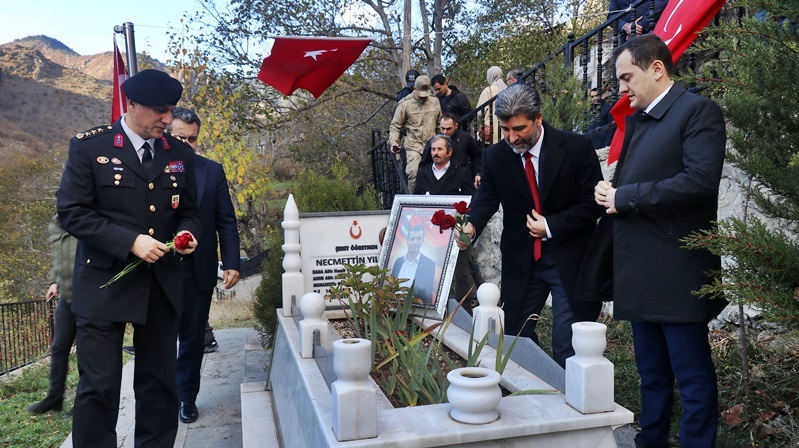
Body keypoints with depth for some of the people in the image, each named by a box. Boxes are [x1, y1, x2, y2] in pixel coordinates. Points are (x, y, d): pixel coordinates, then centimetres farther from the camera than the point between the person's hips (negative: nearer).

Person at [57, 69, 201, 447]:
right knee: (98, 386, 2)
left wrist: (187, 233, -6)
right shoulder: (89, 146, -3)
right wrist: (130, 242, -18)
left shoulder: (180, 153, 8)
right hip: (104, 283, -3)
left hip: (162, 285, 4)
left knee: (159, 384, 11)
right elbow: (71, 212, -8)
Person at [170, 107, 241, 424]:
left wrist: (231, 263, -4)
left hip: (198, 270, 2)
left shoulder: (213, 171, 3)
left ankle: (187, 396, 30)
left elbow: (226, 221, 4)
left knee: (193, 337, 13)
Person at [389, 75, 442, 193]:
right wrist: (393, 142, -8)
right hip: (413, 146, -3)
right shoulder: (405, 104, -1)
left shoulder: (435, 103, 9)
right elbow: (395, 125, 4)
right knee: (414, 173, -17)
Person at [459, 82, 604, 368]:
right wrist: (471, 226, -26)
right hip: (521, 261, 3)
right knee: (515, 337, 11)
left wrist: (551, 226, -15)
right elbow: (486, 198, -4)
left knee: (568, 345, 1)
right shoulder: (495, 156, -1)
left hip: (569, 260, -3)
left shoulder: (577, 148, -9)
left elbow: (592, 203, -6)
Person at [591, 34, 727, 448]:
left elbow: (700, 180, -21)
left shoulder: (698, 111, -8)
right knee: (652, 375, 18)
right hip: (639, 274, 8)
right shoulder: (635, 120, 18)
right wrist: (610, 193, -2)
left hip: (676, 274, -8)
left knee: (692, 375, 3)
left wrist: (623, 197, -16)